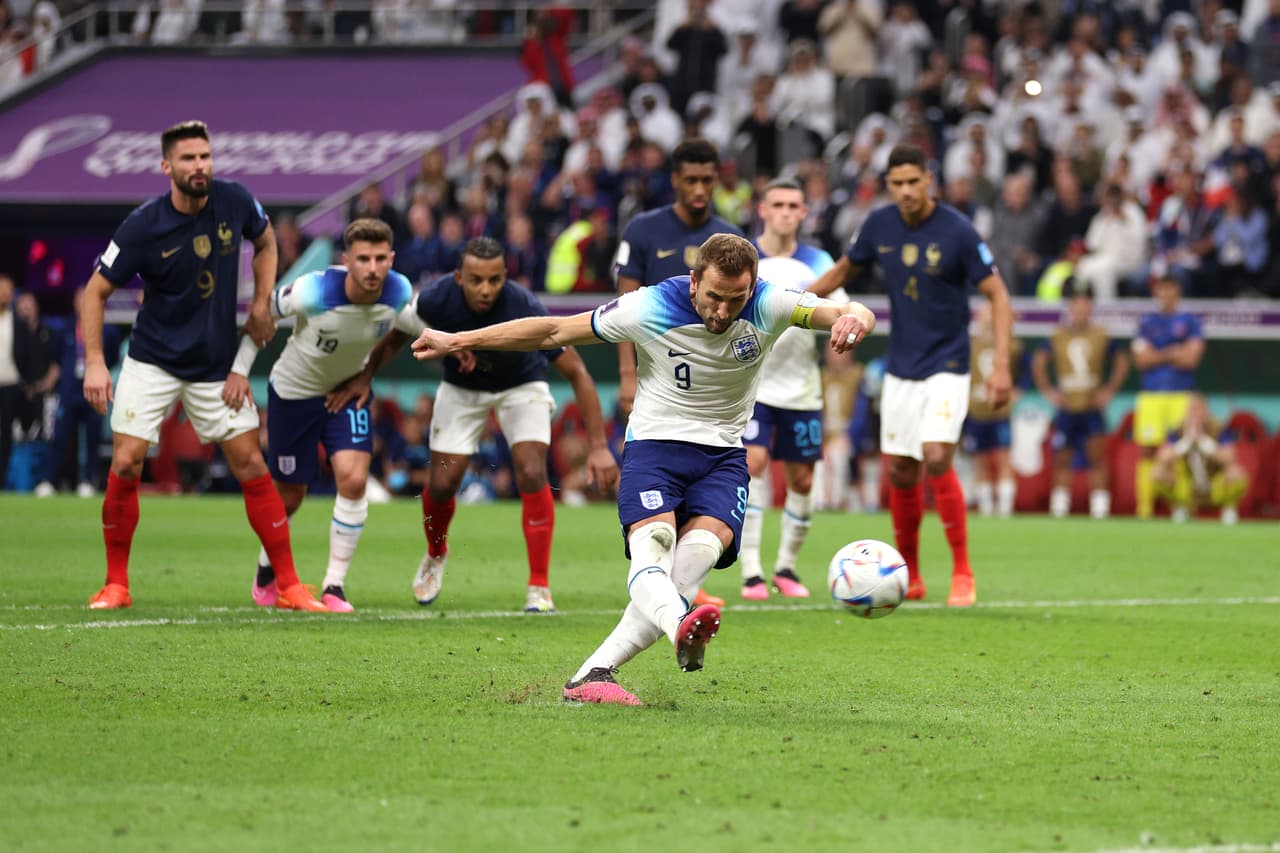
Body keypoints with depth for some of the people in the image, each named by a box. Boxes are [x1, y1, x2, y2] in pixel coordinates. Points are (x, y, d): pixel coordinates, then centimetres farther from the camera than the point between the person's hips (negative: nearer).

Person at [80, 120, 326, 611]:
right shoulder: (142, 228, -17)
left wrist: (261, 305, 1)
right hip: (151, 363, -2)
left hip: (217, 365, 2)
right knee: (125, 465, -11)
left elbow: (265, 243, 14)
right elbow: (96, 293, -8)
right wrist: (94, 363, -16)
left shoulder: (235, 202, -9)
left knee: (251, 467, -1)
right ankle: (116, 585, 5)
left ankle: (289, 587, 6)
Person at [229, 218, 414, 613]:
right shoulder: (313, 292, -32)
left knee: (354, 480, -17)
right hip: (294, 391, -3)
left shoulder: (399, 293, -21)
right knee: (290, 496, 7)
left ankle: (334, 585, -7)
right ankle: (267, 573, 37)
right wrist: (239, 370, -18)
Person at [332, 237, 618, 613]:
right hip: (461, 390, 2)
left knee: (532, 474, -22)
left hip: (522, 387, -2)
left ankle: (539, 587, -12)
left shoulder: (527, 310, -36)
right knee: (443, 483, -3)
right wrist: (365, 376, -10)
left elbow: (576, 373, -29)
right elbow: (396, 336, -4)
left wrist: (599, 446, -32)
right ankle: (436, 555, 31)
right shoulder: (435, 300, -30)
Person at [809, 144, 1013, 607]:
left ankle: (963, 573, -9)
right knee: (900, 473, 5)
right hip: (900, 368, 5)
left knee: (937, 459, -19)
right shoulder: (880, 225, -1)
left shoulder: (957, 231, -15)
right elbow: (844, 270, 17)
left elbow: (997, 294, -11)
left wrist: (1001, 364, -19)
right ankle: (909, 577, 20)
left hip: (946, 366, -5)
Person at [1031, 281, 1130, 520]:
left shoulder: (1102, 337, 0)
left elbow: (1122, 361, 10)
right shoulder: (1057, 338, 3)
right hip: (1066, 408, 1)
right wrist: (1048, 390, 6)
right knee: (1061, 458, 5)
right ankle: (1059, 506, 13)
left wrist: (1110, 389, 3)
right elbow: (1038, 363, 14)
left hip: (1092, 408, -1)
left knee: (1096, 455, -9)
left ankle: (1100, 507, -7)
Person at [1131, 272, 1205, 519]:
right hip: (1150, 395, 1)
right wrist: (1172, 353, -4)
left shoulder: (1190, 322, 7)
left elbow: (1191, 358, -5)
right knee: (1147, 451, -4)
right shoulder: (1146, 322, 12)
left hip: (1181, 395, -1)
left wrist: (1157, 356, -3)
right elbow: (1141, 360, 2)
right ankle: (1144, 506, -3)